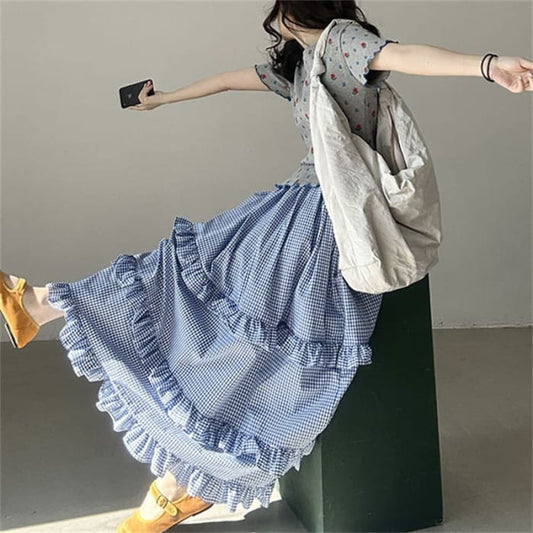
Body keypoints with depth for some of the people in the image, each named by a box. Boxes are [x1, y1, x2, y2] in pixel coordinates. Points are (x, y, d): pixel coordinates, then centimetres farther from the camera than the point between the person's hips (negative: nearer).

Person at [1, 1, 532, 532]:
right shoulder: (295, 61, 22)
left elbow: (404, 54, -20)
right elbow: (228, 80, 32)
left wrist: (488, 65, -38)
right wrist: (161, 99, 44)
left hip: (332, 216, -8)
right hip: (297, 204, 8)